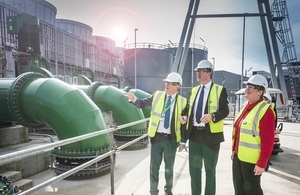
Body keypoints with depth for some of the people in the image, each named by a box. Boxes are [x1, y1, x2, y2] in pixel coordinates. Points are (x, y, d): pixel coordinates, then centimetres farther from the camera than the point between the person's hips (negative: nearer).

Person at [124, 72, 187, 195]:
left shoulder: (182, 101, -3)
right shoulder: (157, 95, 1)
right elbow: (143, 104, 2)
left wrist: (183, 141, -7)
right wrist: (134, 99, -17)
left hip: (171, 139, -1)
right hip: (156, 137, 1)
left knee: (169, 168, 16)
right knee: (154, 167, 11)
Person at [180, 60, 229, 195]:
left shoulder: (219, 90, -3)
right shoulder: (194, 90, 13)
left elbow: (225, 111, -8)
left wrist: (212, 116, -26)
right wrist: (185, 117, -3)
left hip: (210, 135, -5)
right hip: (194, 133, 5)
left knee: (210, 169, 11)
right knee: (194, 168, 15)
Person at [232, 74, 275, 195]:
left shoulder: (265, 111, -18)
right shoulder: (246, 106, 8)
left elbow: (268, 142, -19)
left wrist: (262, 163, -18)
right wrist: (234, 150, 16)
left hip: (252, 160, -8)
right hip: (238, 156, 8)